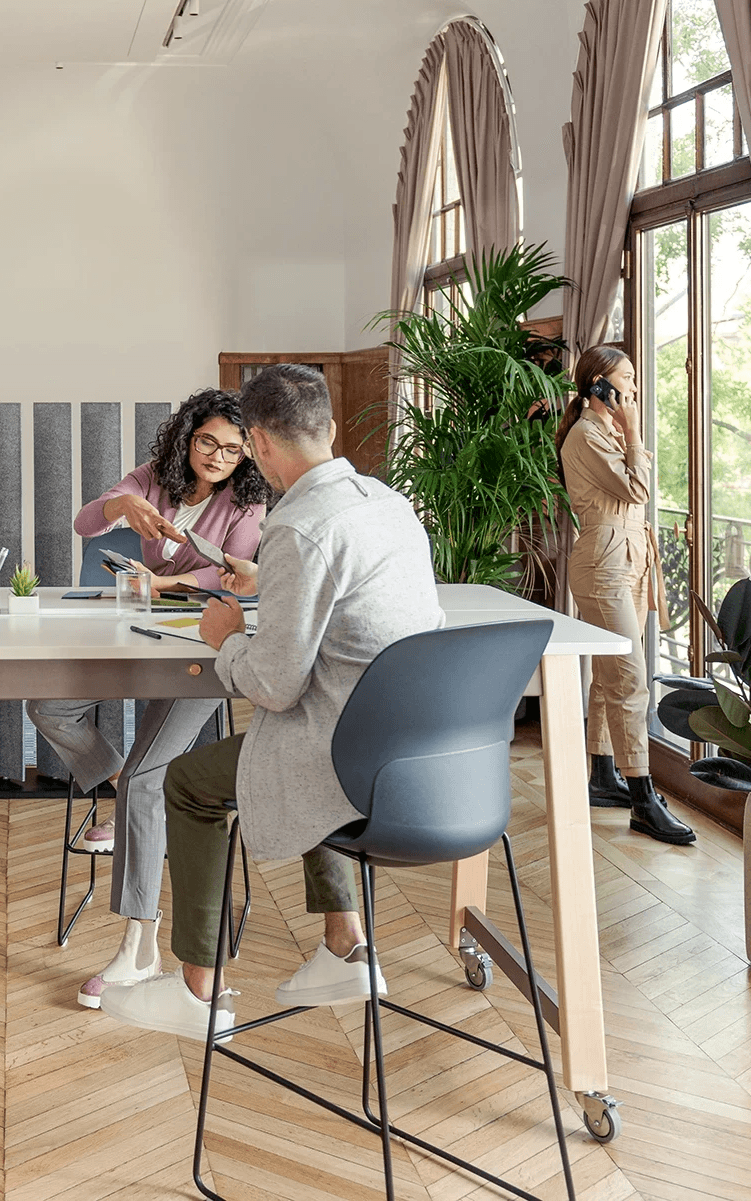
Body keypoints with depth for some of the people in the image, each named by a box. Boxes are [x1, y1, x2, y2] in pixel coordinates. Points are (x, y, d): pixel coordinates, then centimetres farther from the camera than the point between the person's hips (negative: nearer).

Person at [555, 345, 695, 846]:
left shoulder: (607, 433, 18)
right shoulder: (586, 436, -13)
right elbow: (637, 490, -15)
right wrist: (633, 433, -9)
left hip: (627, 559, 10)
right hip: (604, 564, -10)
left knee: (610, 675, 14)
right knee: (629, 679, -11)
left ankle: (603, 776, 22)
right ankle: (645, 801, -9)